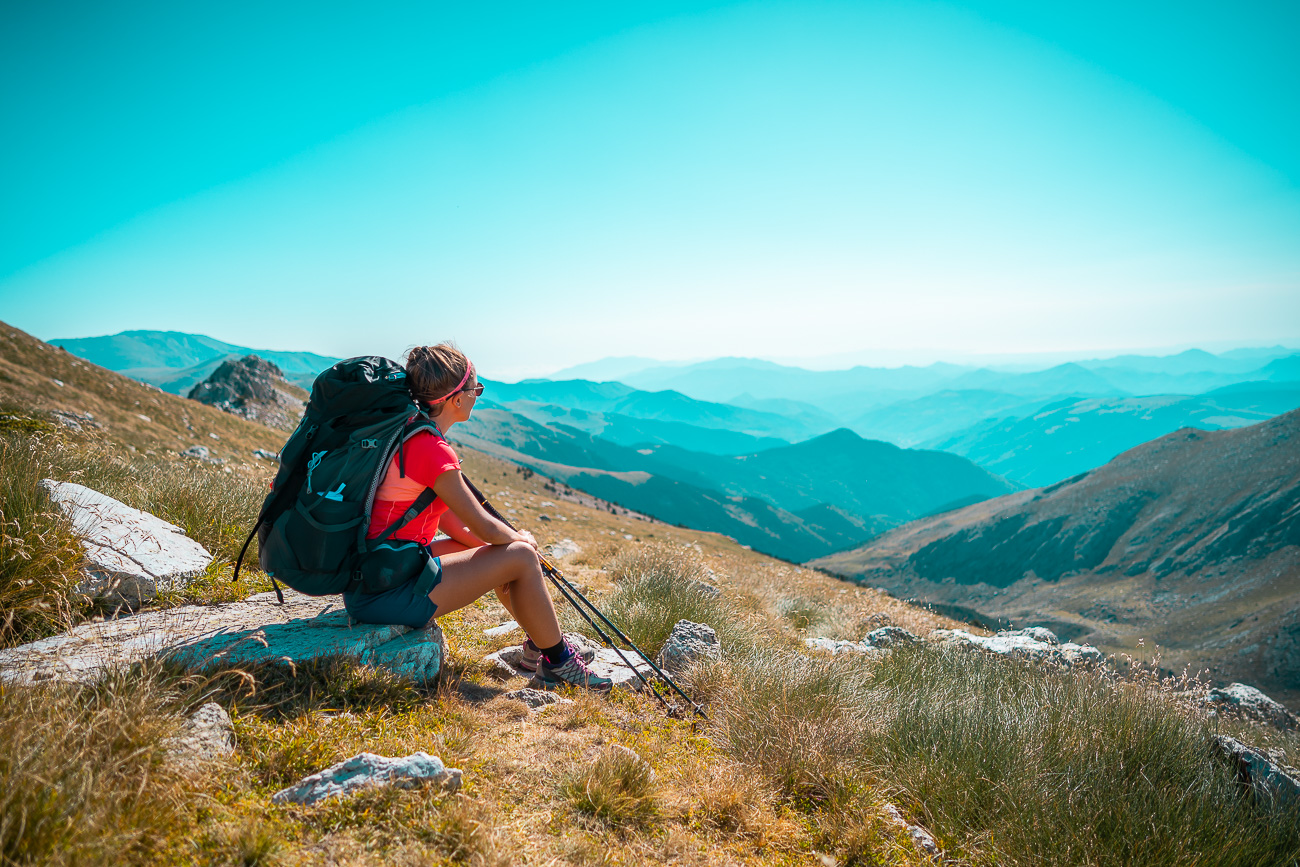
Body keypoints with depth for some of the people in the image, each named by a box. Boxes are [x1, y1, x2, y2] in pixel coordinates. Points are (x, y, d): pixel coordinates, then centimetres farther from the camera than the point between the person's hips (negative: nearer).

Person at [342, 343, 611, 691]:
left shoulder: (405, 433, 9)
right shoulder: (431, 449, -22)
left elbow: (450, 520, 14)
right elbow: (483, 525, -13)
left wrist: (513, 540, 10)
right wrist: (521, 540, 7)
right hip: (386, 594, -10)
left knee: (509, 547, 17)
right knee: (521, 556, -7)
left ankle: (539, 644, 30)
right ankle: (557, 662, 11)